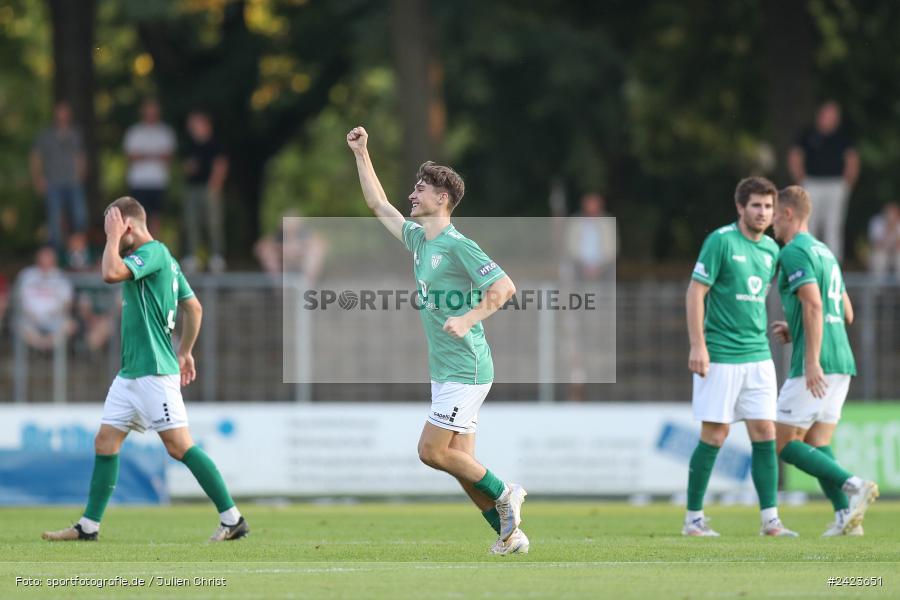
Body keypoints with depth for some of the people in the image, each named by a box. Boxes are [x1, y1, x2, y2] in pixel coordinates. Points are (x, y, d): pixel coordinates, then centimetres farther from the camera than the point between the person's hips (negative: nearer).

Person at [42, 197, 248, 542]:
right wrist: (185, 352, 25)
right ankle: (89, 525, 13)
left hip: (154, 372, -10)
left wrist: (113, 237, -14)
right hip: (131, 372, 10)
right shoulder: (160, 258, 16)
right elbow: (194, 308, 21)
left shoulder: (154, 252, -13)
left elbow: (111, 273, -29)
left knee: (179, 446, -10)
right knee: (105, 442, 9)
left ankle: (233, 520, -7)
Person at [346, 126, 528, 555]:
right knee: (459, 461, 4)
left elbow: (504, 286, -20)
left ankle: (504, 494, 2)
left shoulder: (457, 245, -13)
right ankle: (508, 533, 7)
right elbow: (378, 204, 25)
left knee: (432, 451, -11)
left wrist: (468, 320, -28)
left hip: (465, 369, -9)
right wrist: (361, 153, 23)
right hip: (445, 370, 9)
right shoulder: (418, 239, 13)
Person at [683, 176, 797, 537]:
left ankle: (770, 519, 1)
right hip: (720, 356, -6)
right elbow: (695, 292, -11)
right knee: (714, 436, -3)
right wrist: (698, 346, -17)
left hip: (758, 356, 6)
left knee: (765, 434, 0)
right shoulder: (721, 241, -9)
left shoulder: (770, 249, 11)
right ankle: (693, 518, 7)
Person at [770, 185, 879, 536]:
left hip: (816, 366, -9)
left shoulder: (794, 251, -9)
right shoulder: (824, 252, 21)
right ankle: (846, 516, -6)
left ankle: (854, 486, -19)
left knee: (785, 443, -3)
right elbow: (847, 313, 25)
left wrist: (812, 360, -25)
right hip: (841, 362, 9)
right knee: (817, 444, 9)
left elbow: (813, 304, -21)